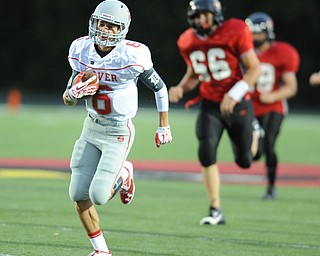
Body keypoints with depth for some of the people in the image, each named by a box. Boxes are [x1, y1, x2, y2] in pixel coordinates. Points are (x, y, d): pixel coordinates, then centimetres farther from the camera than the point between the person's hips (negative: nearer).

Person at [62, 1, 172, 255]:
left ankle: (123, 175, 20)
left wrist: (164, 126, 3)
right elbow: (67, 99, 4)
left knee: (98, 195, -14)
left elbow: (159, 88, -3)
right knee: (79, 194, 1)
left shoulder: (132, 56, -19)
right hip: (91, 128, 5)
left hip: (118, 132, -5)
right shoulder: (82, 51, -5)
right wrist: (74, 93, -20)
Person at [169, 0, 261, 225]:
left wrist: (235, 94, -23)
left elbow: (254, 69, -12)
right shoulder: (188, 42, 0)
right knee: (207, 152, -17)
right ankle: (216, 211, -8)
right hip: (210, 105, 3)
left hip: (238, 104, -3)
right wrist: (180, 89, -6)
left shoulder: (235, 33, -16)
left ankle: (253, 135, 46)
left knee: (244, 160, 8)